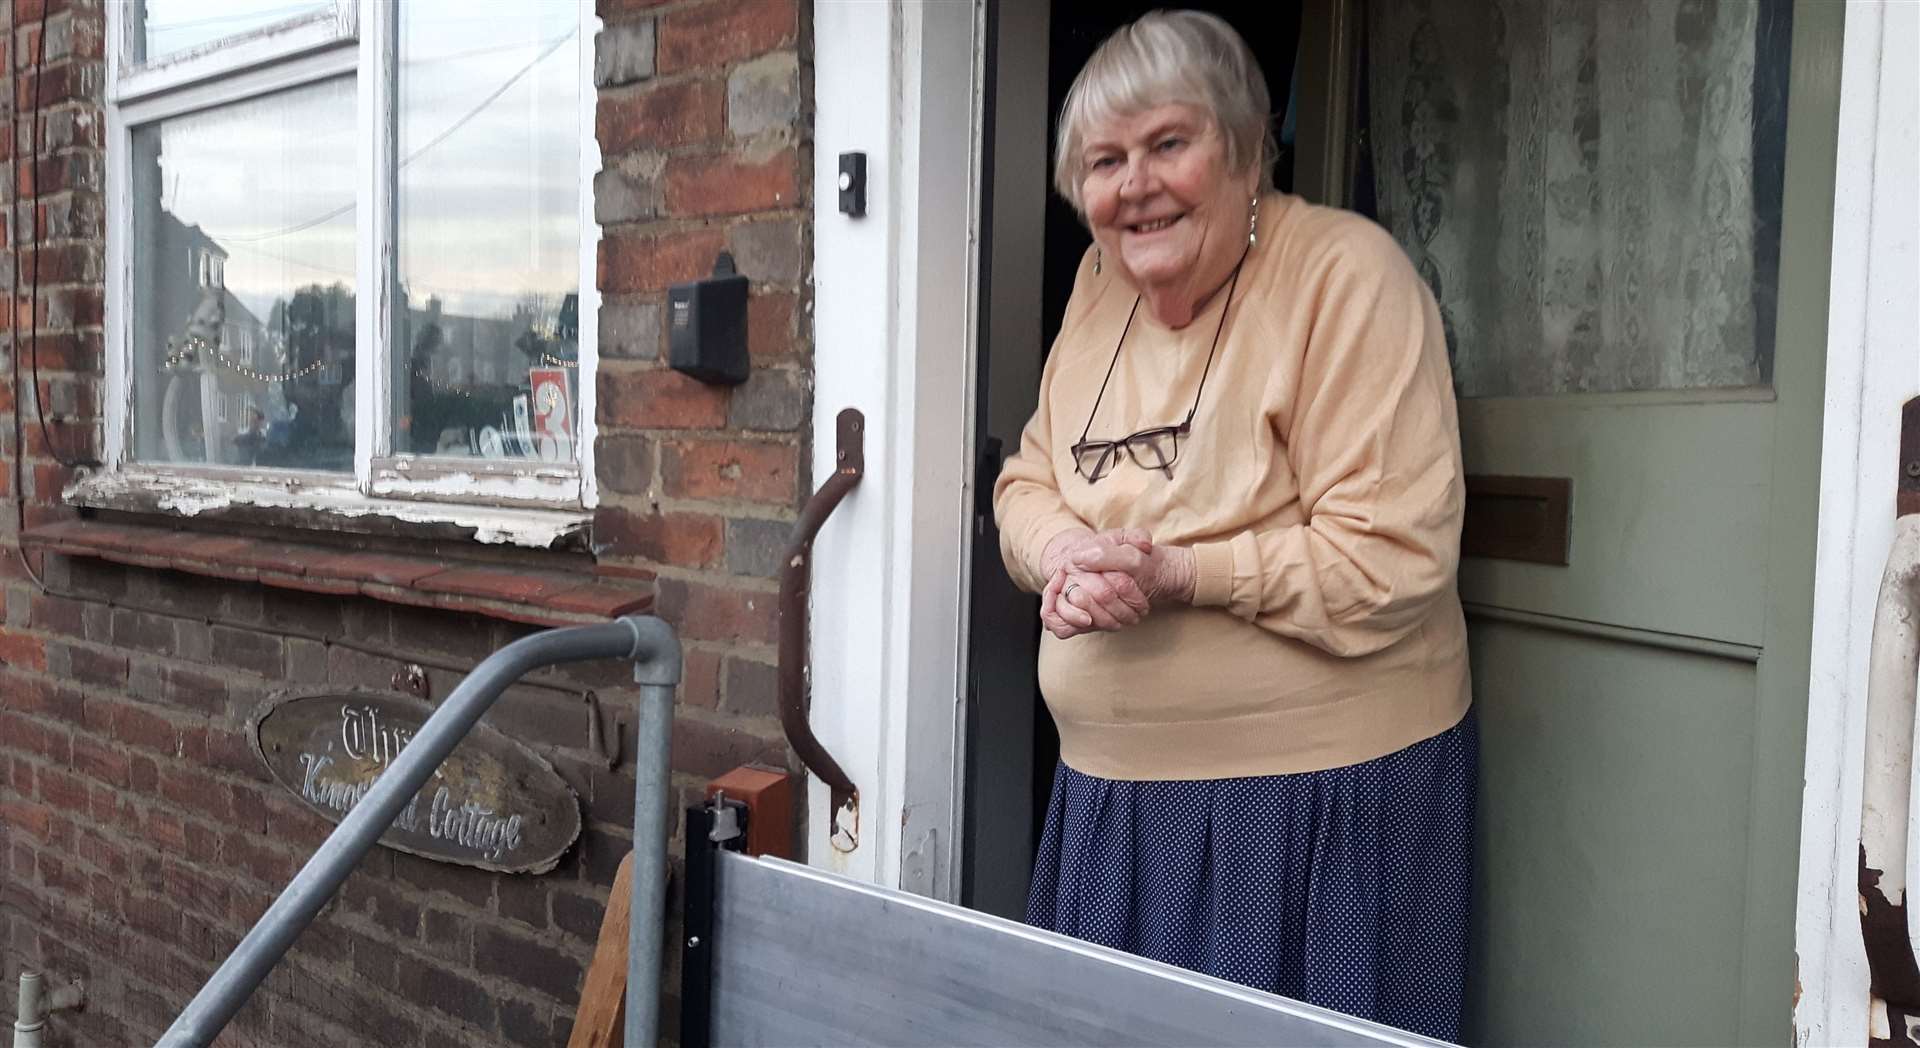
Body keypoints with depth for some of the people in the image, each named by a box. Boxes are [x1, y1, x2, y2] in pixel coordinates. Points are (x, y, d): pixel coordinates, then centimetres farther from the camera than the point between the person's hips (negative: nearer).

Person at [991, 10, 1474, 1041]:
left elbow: (1390, 562, -20)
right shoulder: (1101, 282, 7)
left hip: (1322, 799, -6)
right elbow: (1028, 480, 11)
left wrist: (1179, 573, -23)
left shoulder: (1347, 276, -15)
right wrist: (1064, 551, -11)